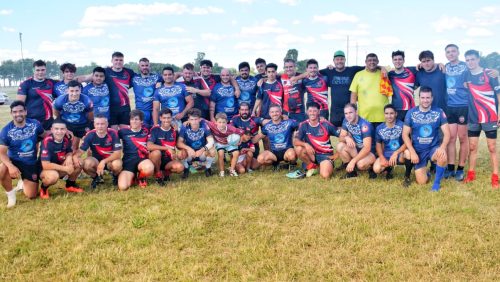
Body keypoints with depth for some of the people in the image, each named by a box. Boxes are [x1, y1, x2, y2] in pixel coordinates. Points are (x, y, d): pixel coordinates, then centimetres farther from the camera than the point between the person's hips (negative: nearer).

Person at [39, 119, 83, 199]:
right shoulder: (47, 142, -28)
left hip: (59, 167, 6)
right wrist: (65, 169, -26)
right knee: (53, 176, -39)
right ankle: (44, 188, -4)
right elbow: (46, 165, -31)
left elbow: (69, 152, 8)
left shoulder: (66, 139, -9)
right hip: (44, 170, -6)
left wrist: (69, 157, -18)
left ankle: (70, 184, 10)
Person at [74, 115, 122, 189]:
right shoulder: (90, 135, -13)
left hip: (111, 160, -2)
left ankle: (116, 176, 3)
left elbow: (117, 153, -22)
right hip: (96, 161, 2)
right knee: (87, 163, -32)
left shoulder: (113, 133, -19)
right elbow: (81, 150, -15)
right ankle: (96, 178, 4)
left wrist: (103, 162, -35)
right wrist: (75, 157, -40)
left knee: (117, 164, -37)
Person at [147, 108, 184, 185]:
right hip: (157, 159, -2)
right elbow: (149, 146, -25)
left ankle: (165, 172, 7)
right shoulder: (155, 129, -11)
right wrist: (168, 148, -28)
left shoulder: (174, 131, 1)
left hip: (168, 160, 3)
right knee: (156, 152, -37)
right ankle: (158, 175, -11)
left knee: (180, 167, -27)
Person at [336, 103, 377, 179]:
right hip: (356, 149, 7)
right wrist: (346, 138, -28)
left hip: (369, 152, -7)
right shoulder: (346, 121, -5)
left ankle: (370, 168, 0)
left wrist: (353, 161, -38)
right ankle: (351, 171, -4)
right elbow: (340, 138, -2)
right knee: (340, 146, -19)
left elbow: (367, 148, -31)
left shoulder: (364, 125, -25)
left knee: (361, 164, -37)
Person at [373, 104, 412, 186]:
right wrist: (382, 157, -9)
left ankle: (407, 177, -10)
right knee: (377, 169, -25)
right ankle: (389, 169, 17)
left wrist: (396, 153, -28)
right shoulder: (379, 128, 0)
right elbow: (378, 144, 7)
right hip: (386, 155, 3)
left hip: (400, 153, -3)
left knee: (408, 152, -38)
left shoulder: (402, 125, -11)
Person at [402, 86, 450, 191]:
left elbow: (447, 133, -8)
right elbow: (405, 134, -4)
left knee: (443, 157, -36)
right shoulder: (411, 113, -5)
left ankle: (437, 182, -9)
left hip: (434, 147, 0)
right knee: (422, 182, -9)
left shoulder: (439, 112, -5)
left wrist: (442, 147, -28)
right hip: (418, 150, 0)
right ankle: (423, 170, 29)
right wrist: (412, 152, -15)